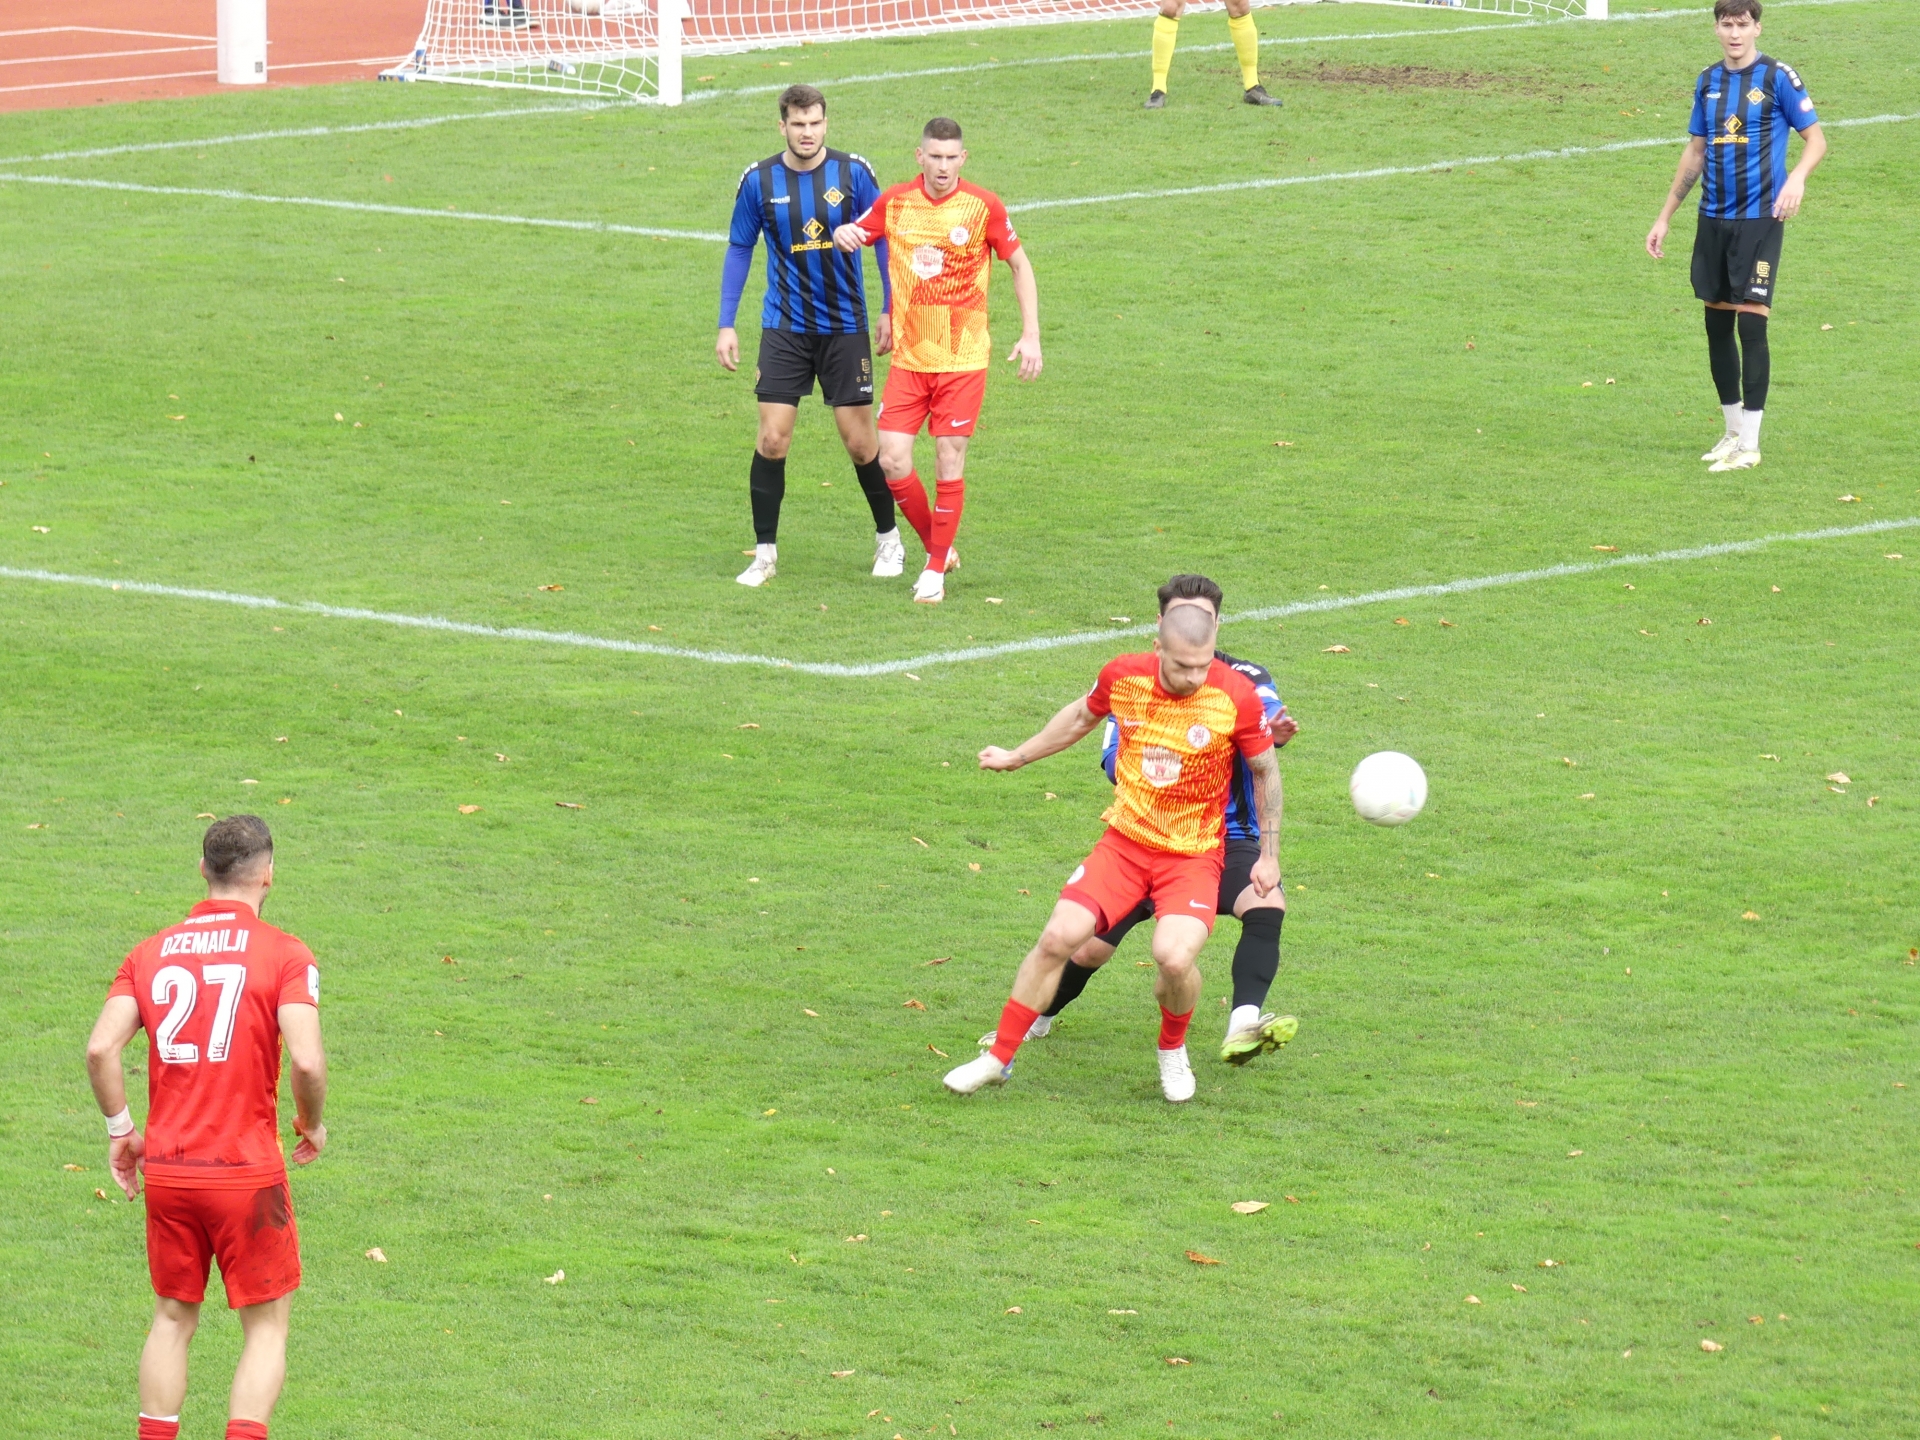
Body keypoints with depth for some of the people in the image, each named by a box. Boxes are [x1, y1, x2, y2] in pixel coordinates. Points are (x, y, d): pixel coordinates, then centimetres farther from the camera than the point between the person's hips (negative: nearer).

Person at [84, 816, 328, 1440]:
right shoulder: (285, 954, -6)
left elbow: (100, 1048, -5)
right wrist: (311, 1126, 1)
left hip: (166, 1171, 4)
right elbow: (307, 1061, -17)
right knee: (266, 1326, 7)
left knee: (173, 1318, 18)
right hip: (249, 1168, -4)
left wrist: (120, 1129, 7)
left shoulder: (151, 953, 6)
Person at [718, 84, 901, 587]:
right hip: (784, 329, 1)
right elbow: (739, 249, 7)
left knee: (860, 443, 2)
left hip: (845, 326, -1)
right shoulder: (759, 181, -3)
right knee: (772, 439, -7)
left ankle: (888, 538, 23)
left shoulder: (854, 173, -6)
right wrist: (727, 325, 4)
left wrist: (890, 312, 1)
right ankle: (765, 553, 4)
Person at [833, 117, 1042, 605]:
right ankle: (937, 547, 18)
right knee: (893, 462, -5)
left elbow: (1020, 266, 4)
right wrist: (842, 235, -13)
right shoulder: (894, 202, 1)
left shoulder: (984, 206, -5)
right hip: (908, 358, 3)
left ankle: (936, 570, 11)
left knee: (949, 462, -2)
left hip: (963, 359, -2)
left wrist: (1031, 335, -3)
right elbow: (855, 236, 13)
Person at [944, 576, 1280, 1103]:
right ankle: (998, 1058, 5)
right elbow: (1081, 717, 16)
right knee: (1058, 937, -12)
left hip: (1193, 855, -3)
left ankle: (1173, 1050, 8)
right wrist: (1017, 757, 28)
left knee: (1174, 957, -26)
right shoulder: (1123, 678, -8)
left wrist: (1269, 855, 4)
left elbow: (1266, 771, 2)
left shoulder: (1236, 697, -15)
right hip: (1125, 841, 3)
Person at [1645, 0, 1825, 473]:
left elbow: (1816, 138, -4)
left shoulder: (1778, 78, -5)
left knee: (1751, 323, -9)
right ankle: (1733, 430, 21)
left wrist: (1798, 176, -25)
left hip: (1760, 219, -6)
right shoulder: (1708, 82, 11)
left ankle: (1750, 445, -4)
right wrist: (1665, 217, 18)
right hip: (1714, 220, 6)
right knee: (1717, 324, 8)